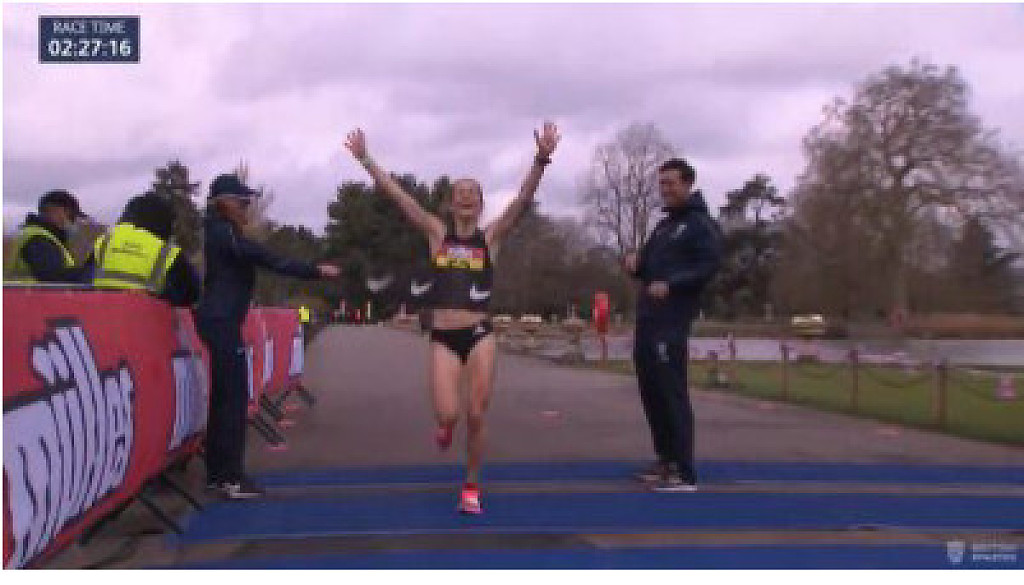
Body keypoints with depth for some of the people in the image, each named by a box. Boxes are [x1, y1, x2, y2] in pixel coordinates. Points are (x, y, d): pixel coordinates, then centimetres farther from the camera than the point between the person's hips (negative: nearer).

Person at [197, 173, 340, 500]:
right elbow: (267, 259, -20)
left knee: (222, 396, 11)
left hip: (220, 320, 10)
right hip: (222, 321, -10)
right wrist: (315, 271, -20)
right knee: (234, 397, -10)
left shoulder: (222, 232, 18)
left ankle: (218, 473, 15)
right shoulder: (224, 232, -13)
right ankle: (232, 478, -8)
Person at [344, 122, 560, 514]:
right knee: (448, 415, -12)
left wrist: (541, 160, -23)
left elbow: (523, 199, -10)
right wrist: (365, 158, -3)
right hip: (443, 338, 0)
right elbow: (396, 194, 2)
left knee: (475, 418, 1)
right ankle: (446, 427, 28)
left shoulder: (491, 237, 3)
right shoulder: (437, 233, 6)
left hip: (480, 335, 0)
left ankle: (472, 487, 22)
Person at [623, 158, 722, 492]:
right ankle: (667, 461, 21)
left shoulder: (701, 224, -3)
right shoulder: (663, 226, 24)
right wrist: (635, 265, 6)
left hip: (671, 322, -9)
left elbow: (710, 266, -16)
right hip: (647, 320, 9)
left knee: (672, 393, -10)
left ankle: (685, 474, -7)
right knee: (651, 393, 11)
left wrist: (670, 285, -26)